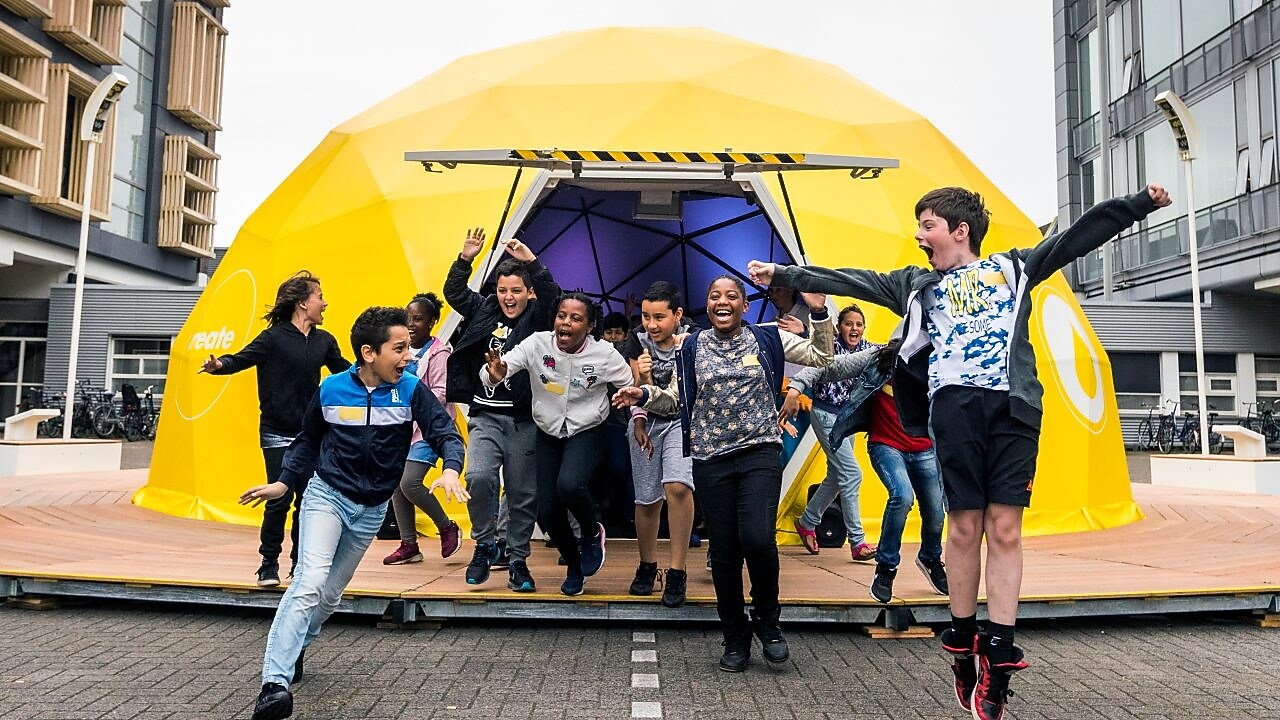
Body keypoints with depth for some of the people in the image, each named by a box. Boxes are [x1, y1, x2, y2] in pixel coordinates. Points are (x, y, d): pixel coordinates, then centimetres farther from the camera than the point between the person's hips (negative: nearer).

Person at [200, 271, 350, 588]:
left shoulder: (324, 340, 8)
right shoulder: (274, 337, -8)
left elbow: (345, 370, 19)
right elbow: (242, 358, -16)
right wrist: (220, 364, -36)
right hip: (277, 434, -4)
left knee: (307, 500, 6)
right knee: (279, 499, -5)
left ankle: (300, 564, 19)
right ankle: (268, 566, 10)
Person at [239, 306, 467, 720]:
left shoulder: (411, 390, -12)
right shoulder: (330, 390, -9)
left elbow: (445, 433, -17)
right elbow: (308, 441, 8)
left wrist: (450, 470, -36)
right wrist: (284, 483, 3)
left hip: (372, 509, 2)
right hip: (326, 496, -2)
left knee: (331, 594, 13)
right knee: (311, 581, -20)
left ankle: (293, 650, 38)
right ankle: (274, 683, -21)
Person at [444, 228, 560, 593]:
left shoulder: (537, 317, 1)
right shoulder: (484, 311, 10)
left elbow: (551, 294, -17)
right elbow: (453, 292, 10)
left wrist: (531, 261, -28)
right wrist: (466, 259, -3)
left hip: (524, 420, -1)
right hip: (485, 416, 2)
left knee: (523, 493, 4)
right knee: (478, 476, -18)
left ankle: (518, 560, 20)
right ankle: (485, 545, 5)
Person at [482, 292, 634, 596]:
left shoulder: (604, 354, -16)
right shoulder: (537, 344, -14)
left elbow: (632, 386, -2)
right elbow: (490, 375, -17)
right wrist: (494, 373, -40)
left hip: (587, 432, -3)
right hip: (548, 434, 3)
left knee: (569, 485, -31)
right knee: (547, 512, 1)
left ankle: (593, 533, 3)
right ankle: (574, 564, 31)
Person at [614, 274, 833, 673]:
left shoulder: (767, 338, 4)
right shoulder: (692, 347, 7)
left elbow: (821, 356, 8)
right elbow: (676, 400, 9)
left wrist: (819, 313, -5)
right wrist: (644, 395, -9)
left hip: (760, 452, -1)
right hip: (711, 459, 2)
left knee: (757, 538, -20)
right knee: (724, 551, 4)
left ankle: (767, 620, 8)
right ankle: (735, 639, 23)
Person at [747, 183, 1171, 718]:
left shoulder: (1014, 267, 22)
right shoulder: (916, 284, 22)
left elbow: (1078, 235, 17)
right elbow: (847, 281, 17)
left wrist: (1141, 202, 8)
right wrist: (783, 275, 12)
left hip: (1013, 408, 0)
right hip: (955, 407, 1)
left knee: (1005, 529, -5)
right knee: (965, 526, -1)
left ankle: (998, 656, -2)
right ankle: (962, 645, 12)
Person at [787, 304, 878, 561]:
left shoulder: (864, 348, 4)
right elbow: (812, 367, -31)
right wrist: (795, 388, -48)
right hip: (826, 413, -8)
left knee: (837, 476, 14)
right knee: (851, 473, -12)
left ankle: (806, 522, 32)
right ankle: (857, 542, -7)